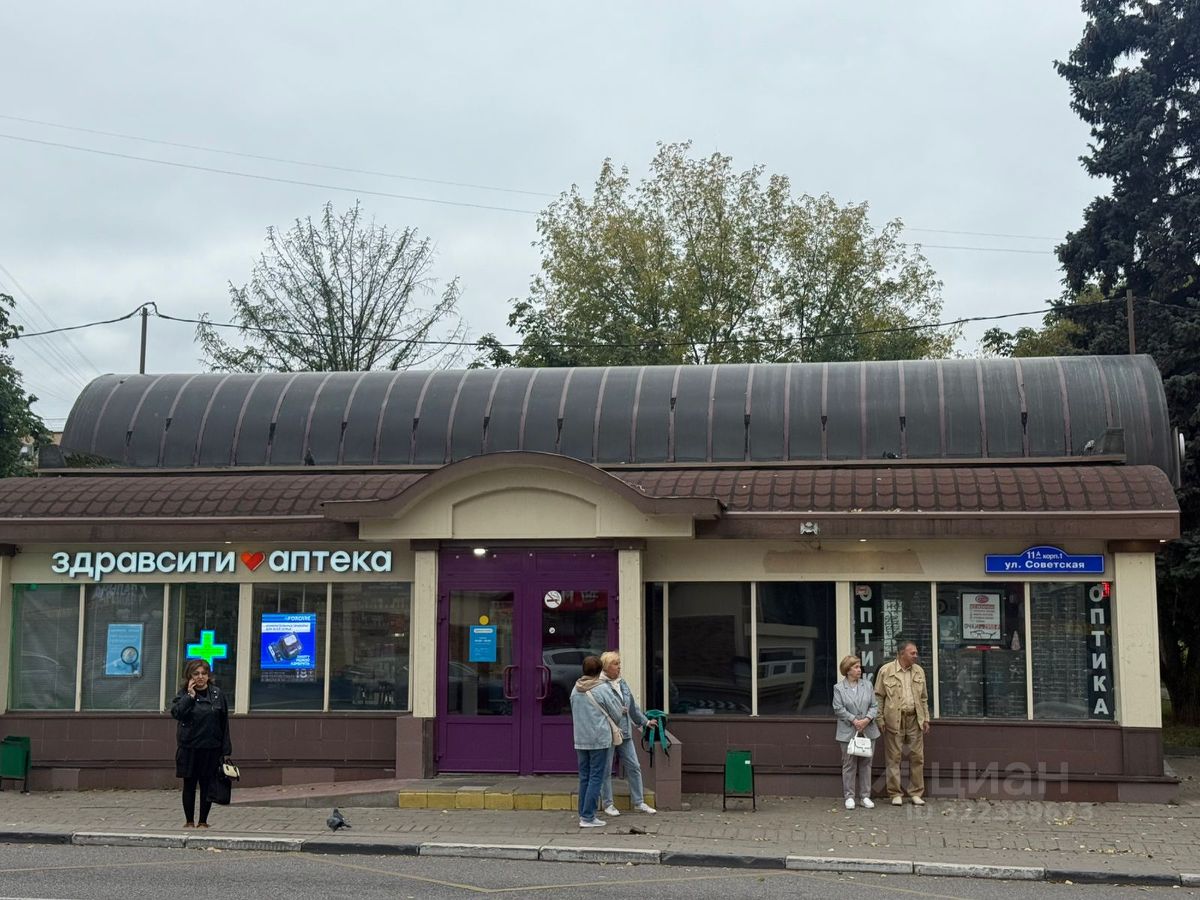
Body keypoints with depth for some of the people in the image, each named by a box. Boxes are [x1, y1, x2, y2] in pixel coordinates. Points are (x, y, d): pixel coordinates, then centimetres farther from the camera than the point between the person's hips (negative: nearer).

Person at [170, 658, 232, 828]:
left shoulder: (217, 694, 3)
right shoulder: (184, 695, 1)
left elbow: (224, 722, 4)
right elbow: (176, 713, -17)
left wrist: (225, 749, 0)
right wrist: (190, 695, -17)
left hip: (211, 749, 1)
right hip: (189, 748, -1)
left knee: (207, 785, 5)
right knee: (189, 785, 7)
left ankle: (203, 821, 16)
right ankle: (189, 821, 17)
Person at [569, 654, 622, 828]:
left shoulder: (575, 690, 5)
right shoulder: (603, 690, -10)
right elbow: (617, 713, -1)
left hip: (580, 740, 5)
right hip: (600, 739, -5)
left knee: (584, 777, 13)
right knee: (596, 778, -1)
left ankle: (584, 813, 16)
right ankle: (587, 817, -3)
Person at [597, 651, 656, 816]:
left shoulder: (622, 684, 12)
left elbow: (633, 706, 23)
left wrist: (644, 721, 28)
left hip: (625, 733, 7)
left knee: (634, 767, 9)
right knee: (606, 770, 3)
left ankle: (639, 802, 18)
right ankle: (608, 804, 15)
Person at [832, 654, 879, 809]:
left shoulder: (867, 686, 8)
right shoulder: (839, 688, -1)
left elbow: (874, 706, 5)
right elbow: (838, 709, -7)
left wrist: (867, 719, -12)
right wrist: (854, 720, -15)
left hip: (868, 731, 3)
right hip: (848, 732, -3)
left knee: (866, 764, 7)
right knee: (849, 765, 1)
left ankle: (865, 796, 14)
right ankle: (849, 796, 8)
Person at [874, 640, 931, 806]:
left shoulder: (919, 671, 11)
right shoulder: (886, 671, -3)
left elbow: (924, 698, 16)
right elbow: (878, 697, -1)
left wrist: (926, 719, 11)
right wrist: (880, 720, -5)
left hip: (914, 719, 4)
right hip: (894, 720, -4)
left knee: (917, 757, 4)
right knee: (894, 758, 1)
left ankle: (916, 793, 13)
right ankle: (895, 794, 9)